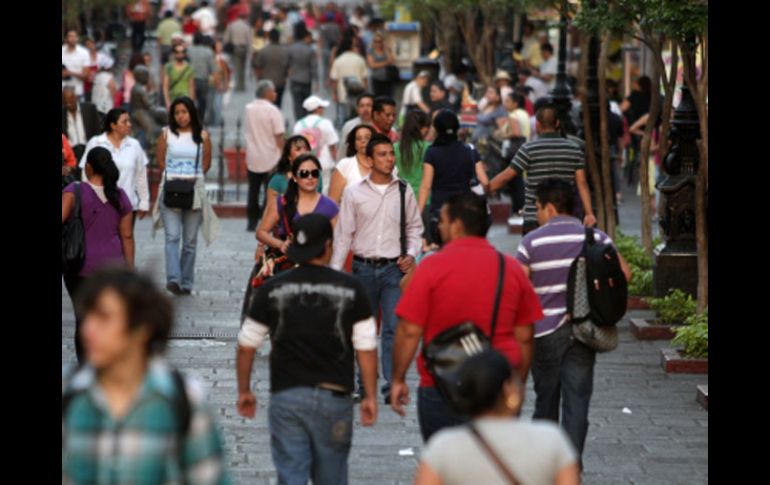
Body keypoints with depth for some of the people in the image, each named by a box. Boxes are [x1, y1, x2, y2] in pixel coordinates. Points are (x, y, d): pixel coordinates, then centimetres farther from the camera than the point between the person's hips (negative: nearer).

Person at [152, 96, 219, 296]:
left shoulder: (202, 135, 5)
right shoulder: (166, 134, 5)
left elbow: (206, 164, 9)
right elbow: (160, 161, 8)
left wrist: (193, 178, 2)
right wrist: (173, 176, 2)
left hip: (194, 189, 1)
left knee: (190, 240, 5)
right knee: (172, 236, -13)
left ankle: (186, 283, 11)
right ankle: (173, 279, -23)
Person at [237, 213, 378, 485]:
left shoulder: (272, 290, -1)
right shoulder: (350, 290, -3)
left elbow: (246, 346, 4)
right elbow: (366, 348, -4)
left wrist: (244, 391, 16)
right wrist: (370, 396, 4)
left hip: (286, 396, 0)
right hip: (334, 396, 0)